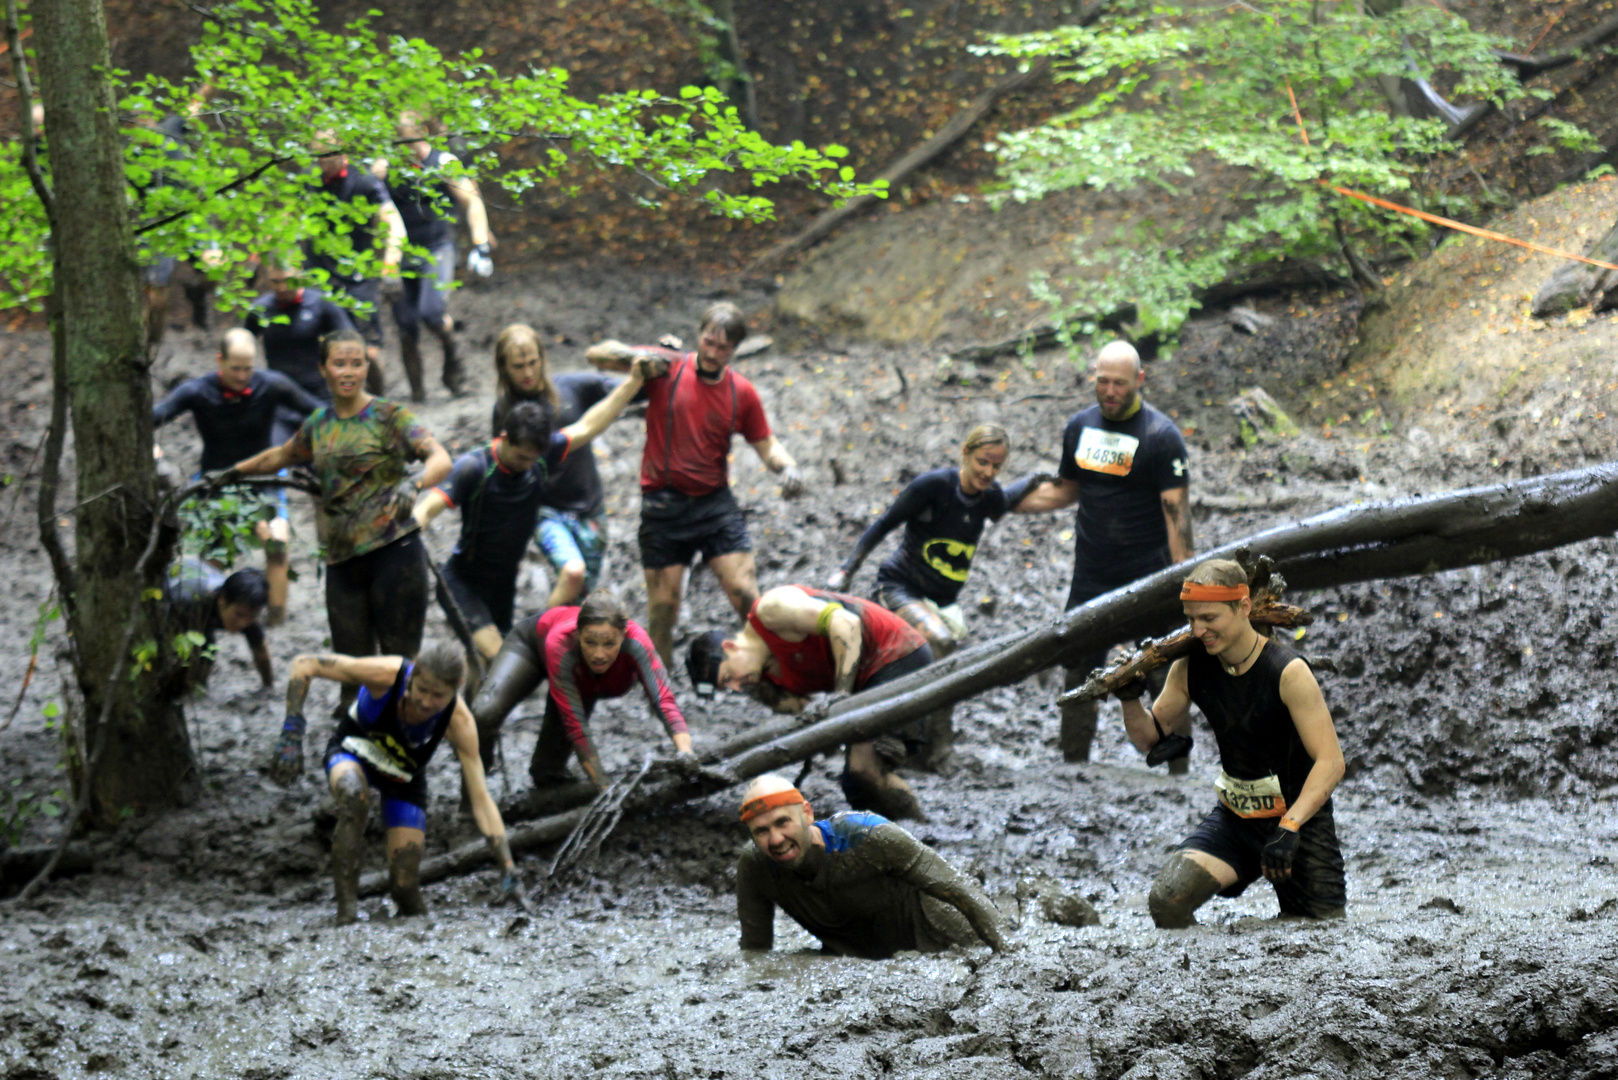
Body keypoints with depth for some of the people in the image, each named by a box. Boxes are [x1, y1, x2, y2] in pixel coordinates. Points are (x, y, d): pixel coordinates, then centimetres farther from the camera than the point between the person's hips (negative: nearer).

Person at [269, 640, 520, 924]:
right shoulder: (386, 674, -36)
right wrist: (291, 735, -34)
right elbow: (304, 666, -27)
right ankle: (346, 910, -29)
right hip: (352, 754, -2)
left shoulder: (459, 722, -30)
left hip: (404, 778, 2)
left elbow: (481, 799, -28)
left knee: (405, 886, -10)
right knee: (353, 794, -39)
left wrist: (508, 871, -35)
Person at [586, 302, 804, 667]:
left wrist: (788, 467, -9)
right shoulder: (668, 368, -2)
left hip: (716, 501, 1)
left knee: (745, 593, -9)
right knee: (663, 605, 2)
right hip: (664, 503, -1)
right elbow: (595, 354, 0)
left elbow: (766, 445, 13)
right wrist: (635, 356, -20)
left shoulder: (742, 393, 5)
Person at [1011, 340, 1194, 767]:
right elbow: (1066, 490, 20)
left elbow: (1177, 511, -13)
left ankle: (1179, 774, 6)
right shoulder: (1080, 427, 7)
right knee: (1079, 674, 8)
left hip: (1147, 577, -5)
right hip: (1091, 575, 5)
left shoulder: (1161, 436, -11)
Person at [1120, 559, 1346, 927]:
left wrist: (1289, 828, -33)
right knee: (1167, 901, -21)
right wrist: (1130, 699, -12)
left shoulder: (1287, 672, -19)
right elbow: (1152, 739, 10)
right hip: (1234, 819, 4)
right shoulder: (1190, 668, -4)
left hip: (1300, 818, -3)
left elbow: (1330, 762, -22)